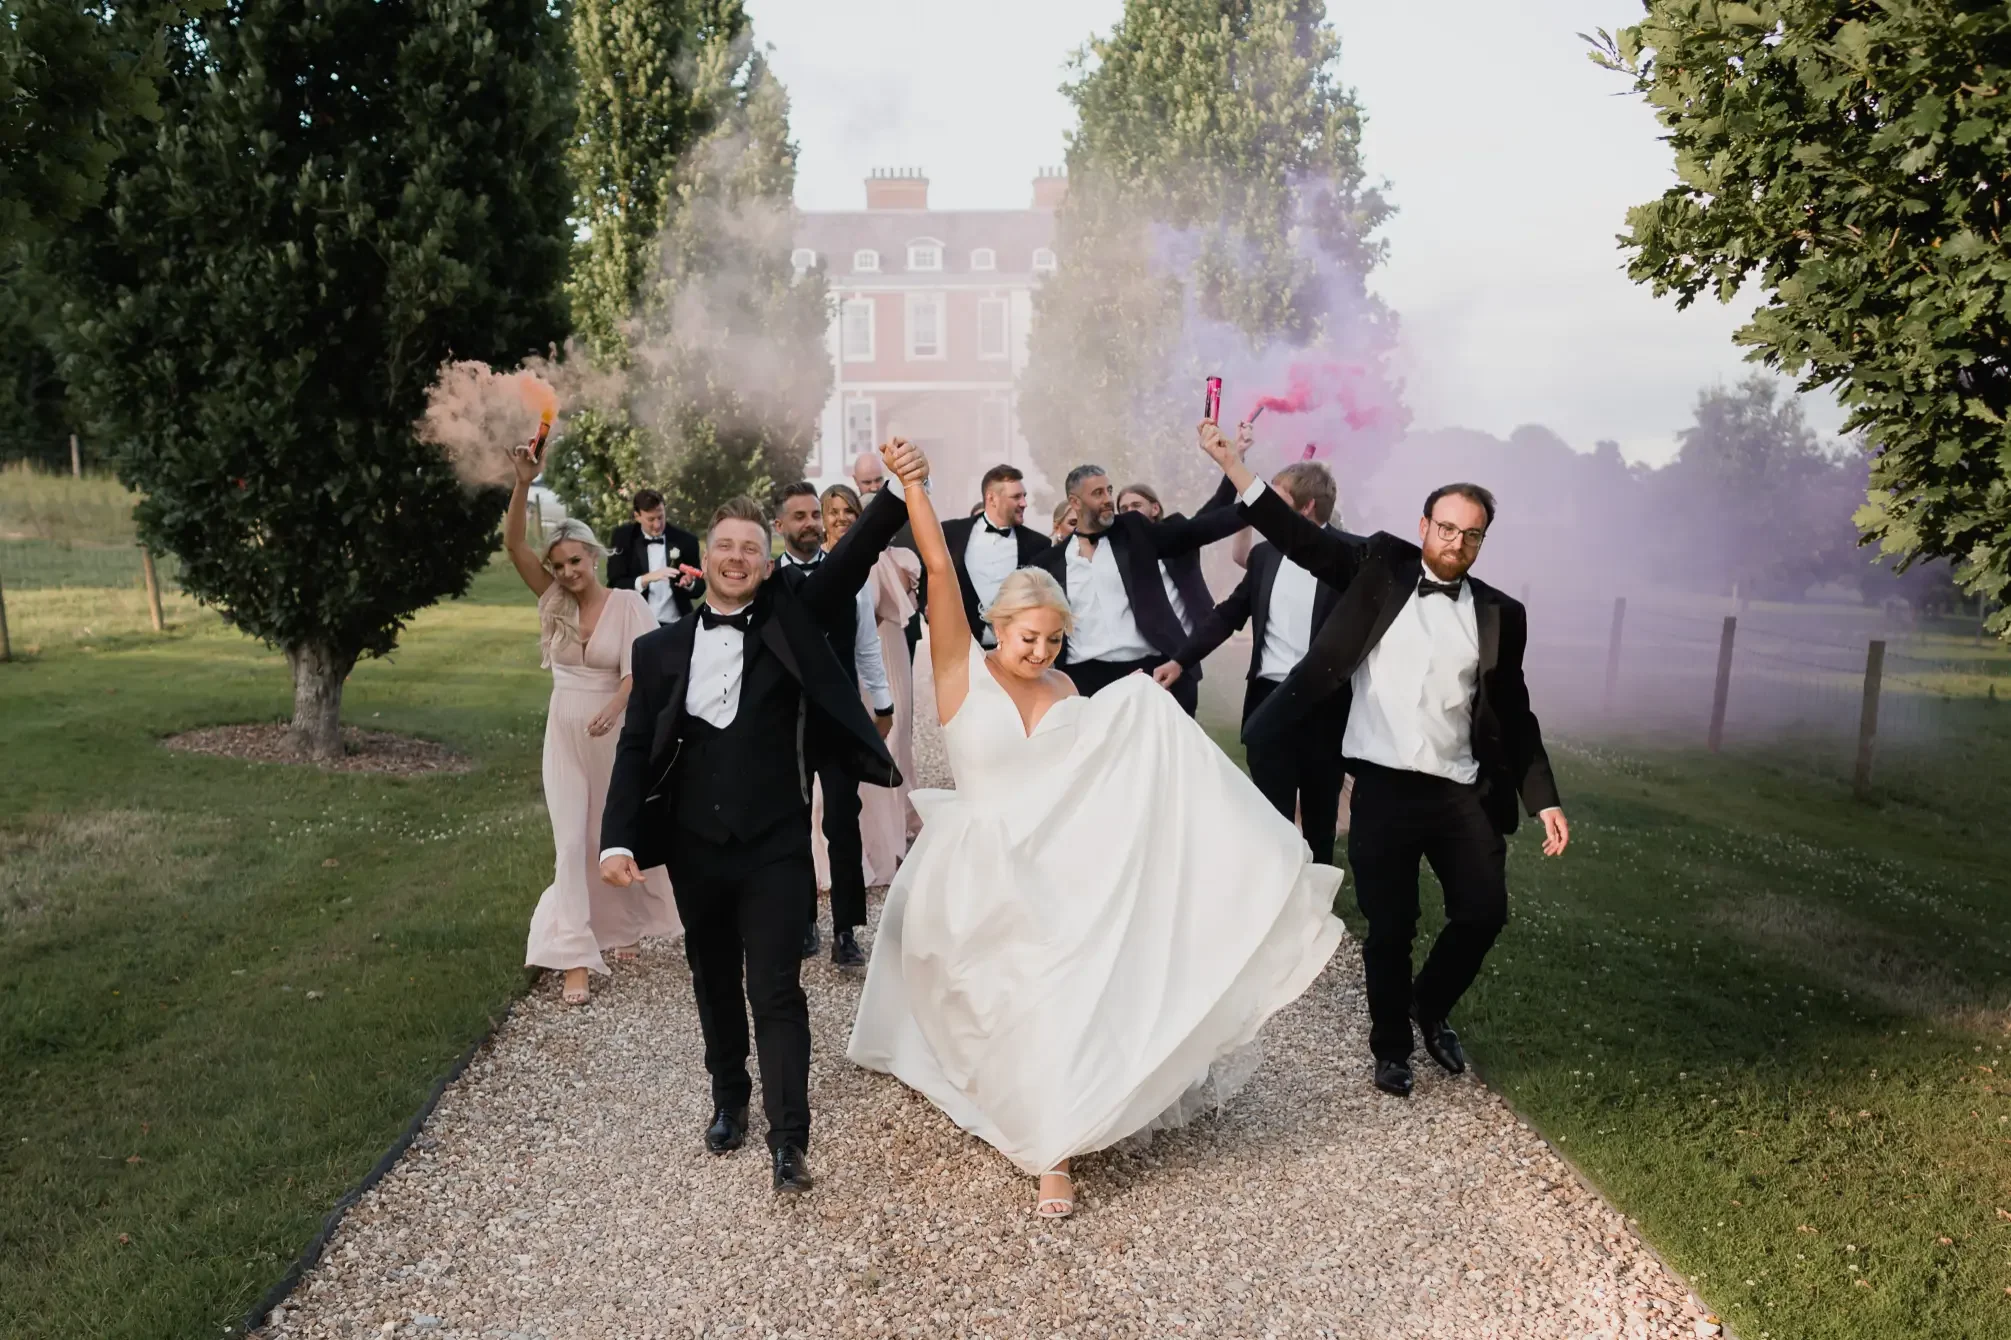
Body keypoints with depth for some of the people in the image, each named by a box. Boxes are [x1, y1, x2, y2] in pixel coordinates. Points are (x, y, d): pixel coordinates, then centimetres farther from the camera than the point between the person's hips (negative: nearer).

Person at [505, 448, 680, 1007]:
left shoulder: (626, 603, -9)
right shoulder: (553, 601, 1)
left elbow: (640, 668, -17)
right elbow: (513, 543, -6)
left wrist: (613, 708, -36)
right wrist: (523, 482, -17)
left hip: (615, 733, -2)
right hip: (564, 735, 2)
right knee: (572, 843, -2)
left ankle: (624, 927, 38)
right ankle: (575, 959, -2)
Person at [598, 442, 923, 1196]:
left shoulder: (790, 618, 0)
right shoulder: (661, 650, 4)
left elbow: (852, 558, -12)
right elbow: (636, 750, 1)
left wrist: (899, 491, -28)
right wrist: (619, 839, -10)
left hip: (775, 845, -3)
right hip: (694, 848, 3)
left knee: (776, 990, -4)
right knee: (714, 984, 18)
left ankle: (789, 1140, 3)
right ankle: (729, 1100, 39)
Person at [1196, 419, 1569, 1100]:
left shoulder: (1499, 614, 7)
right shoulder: (1381, 567, 2)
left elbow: (1514, 716, 10)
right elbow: (1299, 537, -5)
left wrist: (1545, 800, 4)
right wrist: (1231, 463, -14)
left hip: (1462, 791, 2)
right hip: (1382, 787, -2)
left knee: (1484, 912, 2)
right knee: (1390, 927, 6)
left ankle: (1431, 1006, 33)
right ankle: (1391, 1047, 28)